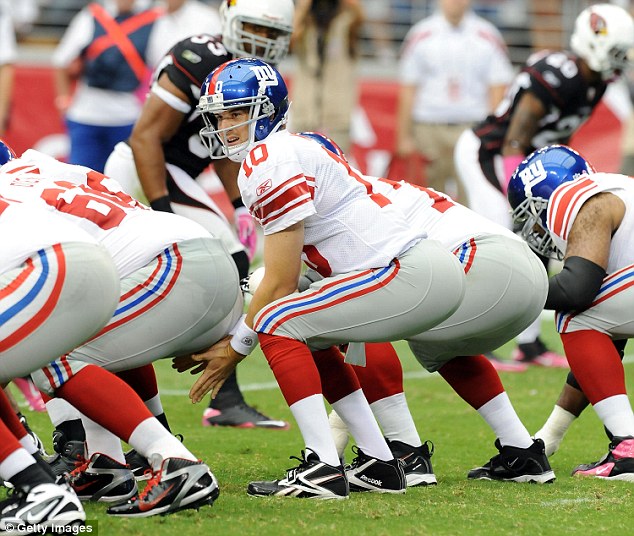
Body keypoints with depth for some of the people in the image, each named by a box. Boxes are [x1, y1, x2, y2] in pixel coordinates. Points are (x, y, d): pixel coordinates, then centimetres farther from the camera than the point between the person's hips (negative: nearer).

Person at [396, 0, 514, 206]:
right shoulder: (420, 36, 5)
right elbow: (408, 90, 7)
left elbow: (498, 89, 5)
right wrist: (404, 136, 5)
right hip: (430, 127, 1)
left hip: (473, 127, -1)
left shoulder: (488, 36, 4)